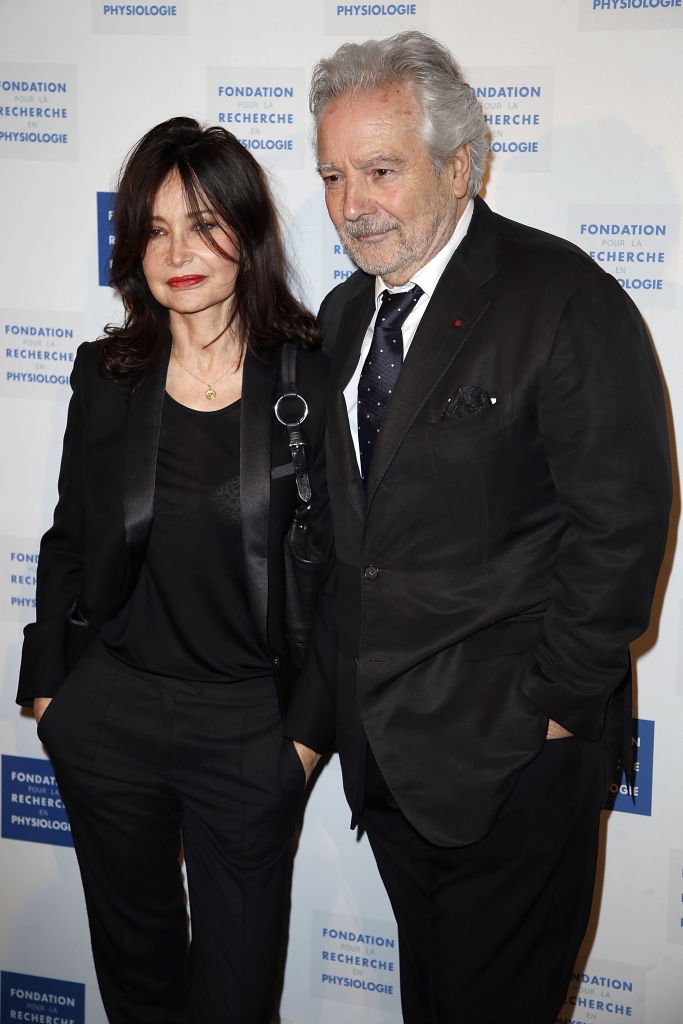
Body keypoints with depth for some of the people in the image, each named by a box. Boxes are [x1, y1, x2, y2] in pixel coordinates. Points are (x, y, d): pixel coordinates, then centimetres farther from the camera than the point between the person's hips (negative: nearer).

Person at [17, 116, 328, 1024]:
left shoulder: (312, 378, -9)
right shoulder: (105, 374, 0)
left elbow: (337, 561, -5)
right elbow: (69, 540, 8)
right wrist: (46, 682, 8)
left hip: (248, 727, -2)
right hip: (106, 713, 3)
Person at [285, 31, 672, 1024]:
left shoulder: (567, 302, -15)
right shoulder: (345, 316, 8)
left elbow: (622, 524, -17)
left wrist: (556, 706, -15)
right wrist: (323, 705, 11)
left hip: (512, 748, -6)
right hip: (380, 737, 7)